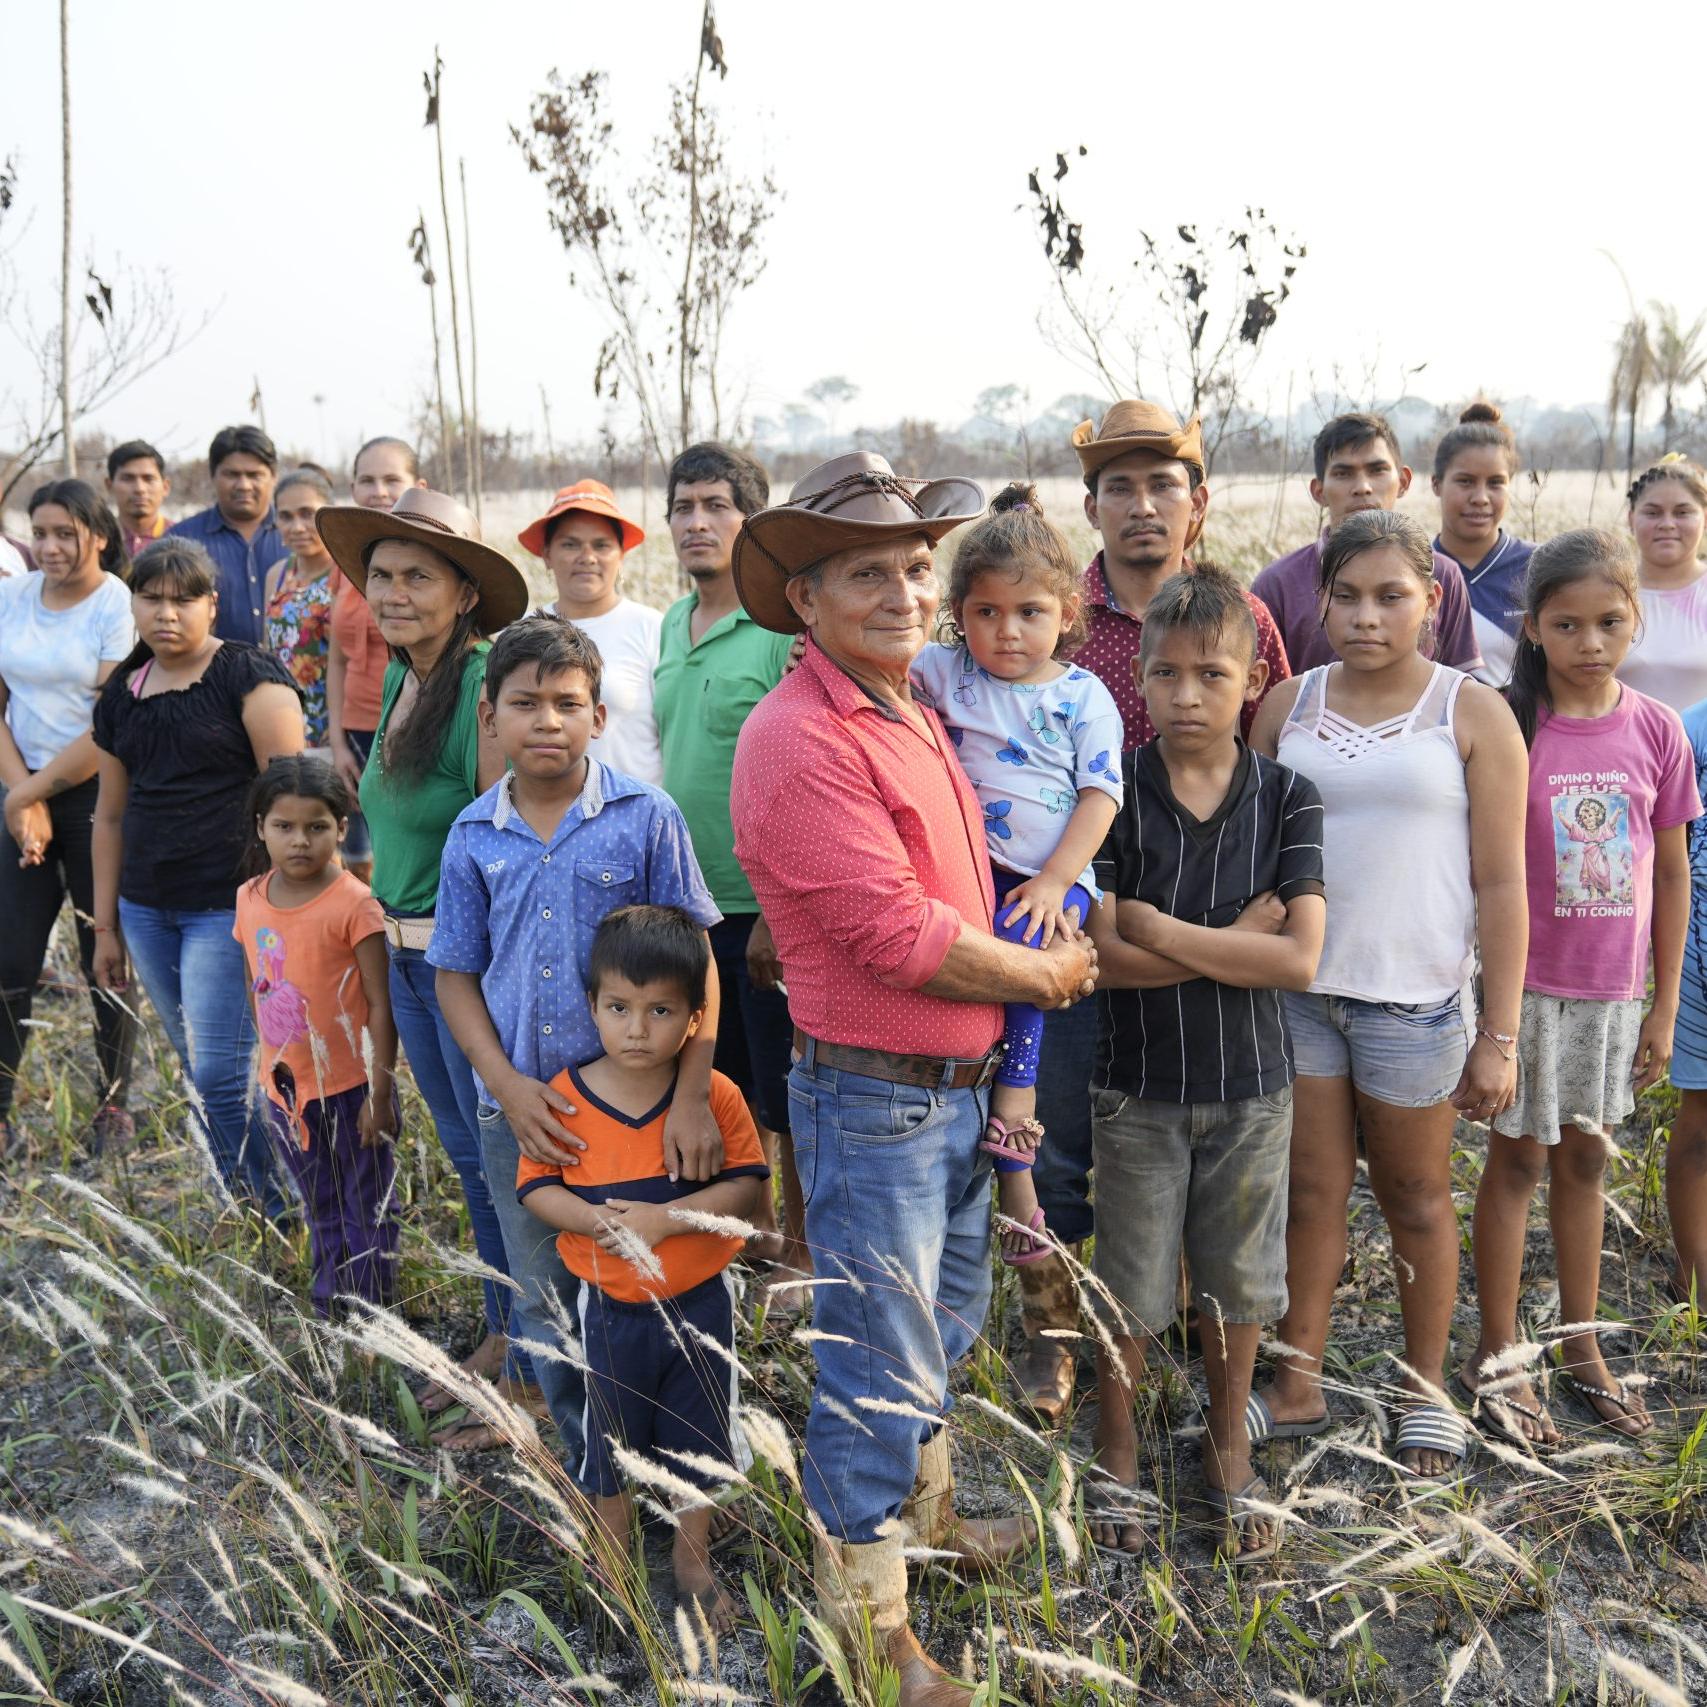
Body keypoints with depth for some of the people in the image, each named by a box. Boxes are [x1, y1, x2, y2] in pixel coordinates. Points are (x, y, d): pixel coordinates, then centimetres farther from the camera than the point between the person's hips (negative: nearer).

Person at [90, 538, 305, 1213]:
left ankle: (286, 1219, 9)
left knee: (221, 1075, -8)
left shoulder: (247, 676, -7)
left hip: (228, 907, -7)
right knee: (197, 1073, 12)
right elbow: (111, 814, 18)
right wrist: (106, 927, 18)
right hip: (148, 910, 7)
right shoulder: (121, 694, 12)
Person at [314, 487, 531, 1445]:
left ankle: (531, 1377, 19)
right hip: (408, 956, 9)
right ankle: (503, 1335, 38)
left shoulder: (485, 685, -19)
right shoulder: (402, 681, 9)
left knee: (509, 1162, 4)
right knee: (470, 1158, 21)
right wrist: (394, 930, 16)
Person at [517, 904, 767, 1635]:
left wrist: (666, 1217, -27)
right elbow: (535, 1187, -7)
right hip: (609, 1304, 0)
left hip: (699, 1300, 0)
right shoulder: (565, 1098, -13)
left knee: (697, 1434, 16)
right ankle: (614, 1560, 41)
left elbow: (746, 1185, -15)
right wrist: (597, 1220, -25)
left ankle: (692, 1557, 39)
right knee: (612, 1433, 19)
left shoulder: (716, 1096, -15)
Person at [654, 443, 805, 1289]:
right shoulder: (673, 625, 10)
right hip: (690, 901, 7)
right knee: (729, 1087, 19)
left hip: (763, 902, -7)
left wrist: (779, 909, -19)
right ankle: (754, 1226, 37)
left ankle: (803, 1252, 22)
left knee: (784, 1094, 6)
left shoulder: (784, 629, -14)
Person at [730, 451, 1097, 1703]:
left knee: (945, 1323, 25)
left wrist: (1040, 939, 7)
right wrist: (1042, 975, -10)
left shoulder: (915, 714, 9)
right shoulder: (801, 737, -21)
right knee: (880, 1368, 4)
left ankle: (927, 1514, 48)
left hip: (957, 1080, 9)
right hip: (872, 1094, -9)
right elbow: (896, 933, -23)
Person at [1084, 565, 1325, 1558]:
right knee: (1130, 1288, 11)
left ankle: (1231, 1452, 39)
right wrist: (1239, 933, -18)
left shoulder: (1287, 798, -6)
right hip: (1140, 1084, -1)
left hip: (1251, 1085, 1)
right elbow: (1103, 955, -17)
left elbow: (1300, 960, -15)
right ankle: (1118, 1453, 34)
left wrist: (1163, 931, -17)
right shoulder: (1117, 794, -9)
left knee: (1239, 1282, 16)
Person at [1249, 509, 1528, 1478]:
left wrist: (1500, 1034, -6)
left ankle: (1427, 1390, 29)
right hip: (1296, 989, 2)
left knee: (1417, 1197, 12)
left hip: (1414, 996, -2)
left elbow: (1501, 882, -4)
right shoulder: (1288, 707, 5)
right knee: (1313, 1191, 9)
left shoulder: (1472, 713, -3)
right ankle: (1298, 1388, 22)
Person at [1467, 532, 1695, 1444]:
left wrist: (1664, 1004, 4)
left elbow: (1671, 873, 4)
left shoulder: (1656, 731, -2)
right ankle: (1495, 1355, 21)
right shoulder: (1509, 726, -11)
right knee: (1518, 1158, 7)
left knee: (1584, 1158, 16)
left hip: (1613, 987, 3)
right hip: (1526, 981, -3)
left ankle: (1581, 1345, 31)